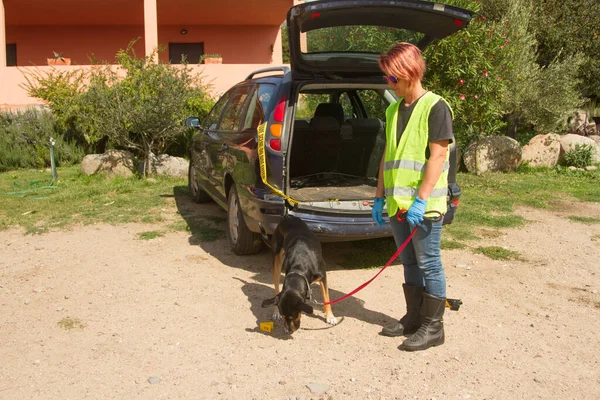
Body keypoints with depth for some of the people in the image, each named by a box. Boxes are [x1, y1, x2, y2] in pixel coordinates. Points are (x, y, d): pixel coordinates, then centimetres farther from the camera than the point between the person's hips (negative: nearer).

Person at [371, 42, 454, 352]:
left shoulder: (435, 107, -9)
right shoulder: (393, 110, 14)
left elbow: (438, 155, -16)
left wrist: (421, 200, -21)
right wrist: (380, 196, 13)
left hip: (423, 206, -7)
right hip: (397, 204, 8)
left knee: (428, 264, 1)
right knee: (409, 263, 15)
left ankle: (433, 327, 12)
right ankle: (413, 318, 28)